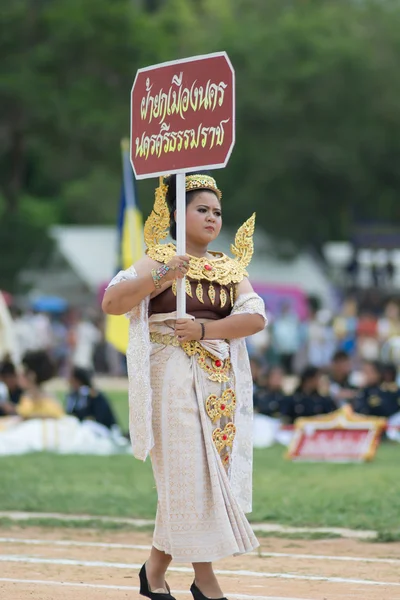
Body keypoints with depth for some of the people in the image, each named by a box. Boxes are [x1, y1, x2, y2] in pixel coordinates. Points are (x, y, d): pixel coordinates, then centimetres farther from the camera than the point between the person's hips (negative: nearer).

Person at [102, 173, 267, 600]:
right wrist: (159, 277, -24)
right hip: (174, 381, -5)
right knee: (190, 475, -7)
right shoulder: (158, 261, 0)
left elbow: (255, 318, -1)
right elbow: (111, 302, -13)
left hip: (221, 385, 5)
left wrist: (205, 329, -15)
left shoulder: (230, 268, 13)